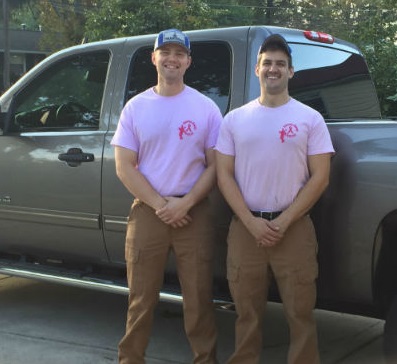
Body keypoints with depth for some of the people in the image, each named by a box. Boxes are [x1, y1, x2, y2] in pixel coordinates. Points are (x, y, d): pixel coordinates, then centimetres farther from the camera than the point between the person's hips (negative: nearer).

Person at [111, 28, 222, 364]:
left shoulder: (206, 108, 2)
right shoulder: (135, 107, 4)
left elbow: (215, 166, 0)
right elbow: (124, 167, 0)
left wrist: (185, 203, -12)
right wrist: (160, 204, -10)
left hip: (194, 213, 0)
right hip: (147, 212, 1)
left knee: (199, 297, 5)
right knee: (141, 297, 8)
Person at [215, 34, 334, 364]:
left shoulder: (310, 118, 2)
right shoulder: (235, 119, 7)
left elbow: (320, 178, -2)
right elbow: (224, 176, 4)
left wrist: (283, 222, -9)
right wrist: (251, 222, -8)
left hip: (294, 228, -1)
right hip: (245, 228, 2)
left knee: (300, 312, 1)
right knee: (248, 312, 10)